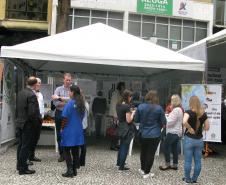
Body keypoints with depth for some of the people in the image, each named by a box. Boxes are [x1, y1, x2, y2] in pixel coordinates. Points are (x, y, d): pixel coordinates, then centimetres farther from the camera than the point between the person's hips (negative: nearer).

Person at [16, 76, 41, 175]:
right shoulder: (32, 95, -20)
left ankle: (19, 165, 31)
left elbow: (17, 108, 10)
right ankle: (23, 168, 9)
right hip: (27, 124, -8)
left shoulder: (20, 93, 5)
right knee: (25, 146, 1)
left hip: (19, 122, 8)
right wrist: (37, 123, -10)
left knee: (21, 145, 18)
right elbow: (32, 113, -23)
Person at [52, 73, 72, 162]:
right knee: (59, 135, 7)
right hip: (59, 113, 2)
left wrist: (60, 98, -17)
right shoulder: (58, 89, 2)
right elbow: (55, 103, -9)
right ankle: (61, 154, 19)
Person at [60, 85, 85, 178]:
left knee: (66, 151, 2)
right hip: (78, 130, 6)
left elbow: (65, 118, -13)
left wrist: (62, 128, -1)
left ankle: (70, 170, -2)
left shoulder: (70, 103, -15)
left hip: (69, 131, -6)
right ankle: (74, 170, 17)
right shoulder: (81, 104, 6)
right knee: (75, 151, 12)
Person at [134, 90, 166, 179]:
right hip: (155, 134, -3)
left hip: (143, 134, 3)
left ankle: (143, 169, 35)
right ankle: (146, 172, 13)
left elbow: (136, 120, 1)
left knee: (143, 151, 20)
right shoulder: (159, 108, -13)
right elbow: (164, 122, -7)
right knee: (151, 153, 7)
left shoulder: (140, 107, -7)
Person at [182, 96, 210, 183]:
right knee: (198, 161, 11)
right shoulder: (203, 114, 0)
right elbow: (207, 127, 4)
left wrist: (190, 128, -16)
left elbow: (184, 122, -31)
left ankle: (187, 179, 17)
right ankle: (194, 179, 21)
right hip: (199, 140, 4)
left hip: (189, 139, -4)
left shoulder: (188, 112, -13)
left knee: (188, 161, 7)